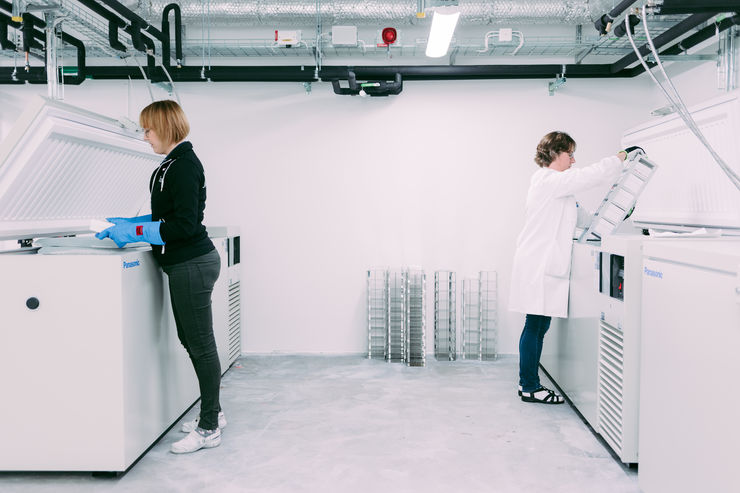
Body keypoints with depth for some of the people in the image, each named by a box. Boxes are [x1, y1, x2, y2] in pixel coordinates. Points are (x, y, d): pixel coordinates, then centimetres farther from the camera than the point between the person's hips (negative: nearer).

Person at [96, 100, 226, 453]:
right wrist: (129, 224, 17)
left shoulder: (184, 165, -16)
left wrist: (136, 232, -16)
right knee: (190, 341, 17)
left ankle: (209, 429, 10)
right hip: (186, 264, 10)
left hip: (192, 265, -10)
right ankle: (212, 413, 30)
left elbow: (185, 225, -22)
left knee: (201, 345, -2)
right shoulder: (173, 164, 15)